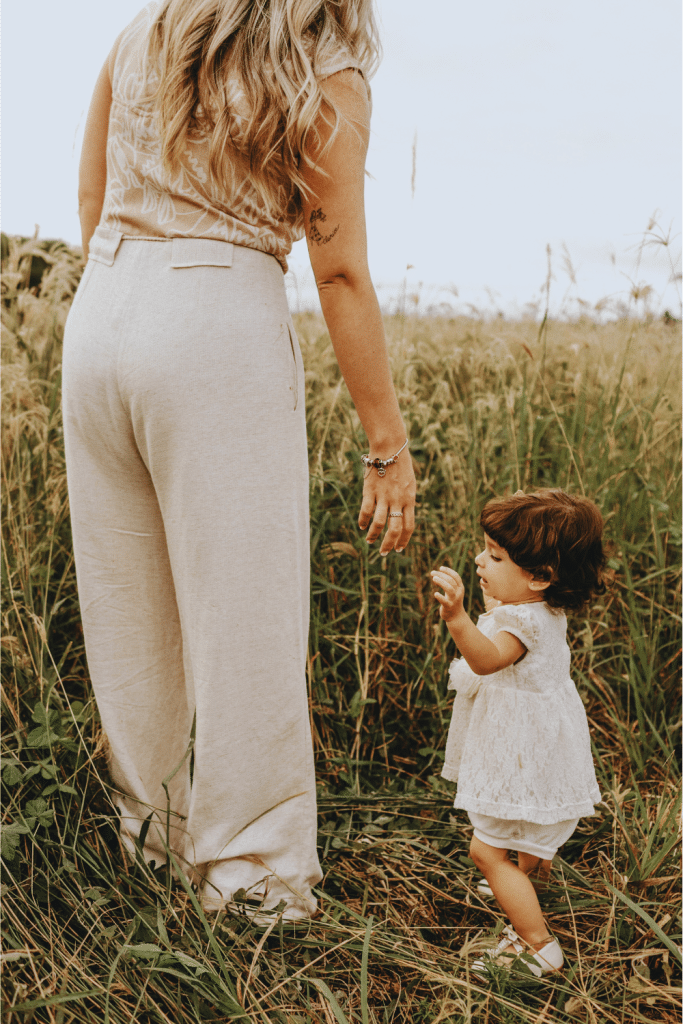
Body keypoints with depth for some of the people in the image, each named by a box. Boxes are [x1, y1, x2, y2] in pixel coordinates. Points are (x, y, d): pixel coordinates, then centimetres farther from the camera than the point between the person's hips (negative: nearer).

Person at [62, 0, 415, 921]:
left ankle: (151, 824, 31)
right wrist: (390, 446, -2)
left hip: (98, 316, 6)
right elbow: (341, 274, -5)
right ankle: (250, 865, 13)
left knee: (126, 603, 14)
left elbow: (91, 207, 17)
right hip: (221, 333, -6)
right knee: (244, 616, 3)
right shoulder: (328, 80, 1)